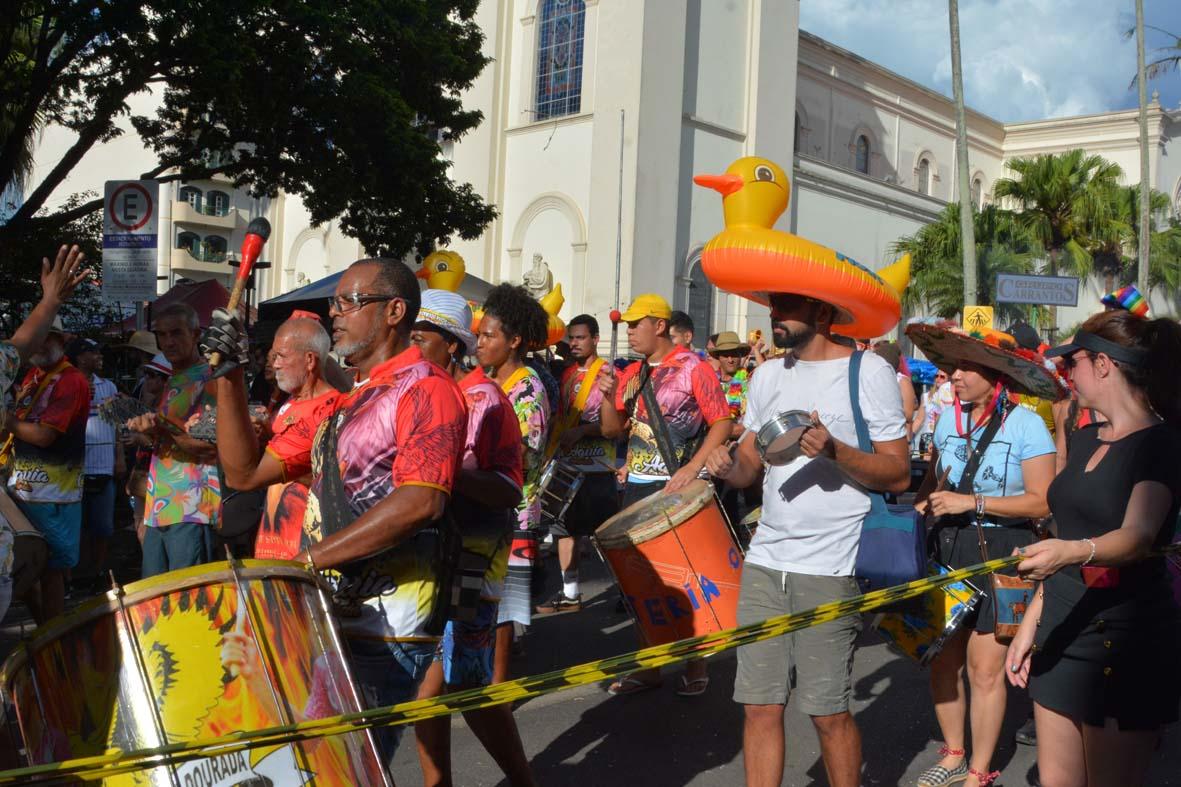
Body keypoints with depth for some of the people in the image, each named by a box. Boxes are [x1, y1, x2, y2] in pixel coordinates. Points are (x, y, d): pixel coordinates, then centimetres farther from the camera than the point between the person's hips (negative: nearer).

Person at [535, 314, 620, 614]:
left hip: (597, 468, -7)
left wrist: (581, 431, -22)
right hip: (566, 466, 7)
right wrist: (550, 454, 7)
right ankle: (570, 593, 21)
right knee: (565, 528, 11)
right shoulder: (566, 375, 13)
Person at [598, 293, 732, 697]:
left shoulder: (693, 368, -7)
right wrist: (609, 395, -6)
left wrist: (692, 469, -21)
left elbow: (722, 424, -11)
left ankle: (696, 665, 15)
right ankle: (649, 664, 20)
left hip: (678, 487, -6)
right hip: (638, 486, 6)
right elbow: (612, 429, 12)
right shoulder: (632, 374, 12)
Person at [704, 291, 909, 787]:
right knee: (760, 706, 7)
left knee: (828, 712, 2)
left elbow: (898, 475, -6)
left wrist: (834, 451, -22)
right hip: (764, 562, 5)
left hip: (830, 571, -5)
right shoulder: (767, 376, 13)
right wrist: (729, 468, -5)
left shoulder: (869, 372, -5)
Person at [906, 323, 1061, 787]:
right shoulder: (948, 419, 4)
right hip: (948, 549, 5)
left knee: (984, 668, 0)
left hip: (1002, 555, -5)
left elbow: (1042, 503, -14)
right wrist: (919, 511, -3)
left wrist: (972, 502, -19)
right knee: (942, 660, 9)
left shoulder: (1025, 424, -11)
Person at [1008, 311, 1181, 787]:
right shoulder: (1084, 439, 12)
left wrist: (1073, 552, -47)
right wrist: (1031, 622, 14)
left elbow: (1138, 536, -28)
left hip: (1127, 639, -7)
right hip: (1063, 628, 7)